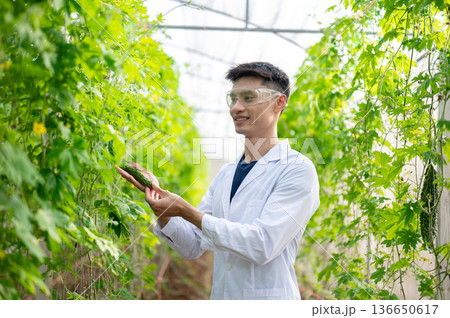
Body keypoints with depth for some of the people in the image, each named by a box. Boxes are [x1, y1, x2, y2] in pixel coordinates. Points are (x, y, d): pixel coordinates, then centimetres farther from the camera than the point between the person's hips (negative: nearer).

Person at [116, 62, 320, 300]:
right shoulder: (225, 174, 9)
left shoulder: (297, 170, -12)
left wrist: (186, 211, -21)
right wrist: (155, 194, -7)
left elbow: (263, 245, -22)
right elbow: (193, 246, 7)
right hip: (219, 296, 6)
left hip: (267, 298, -6)